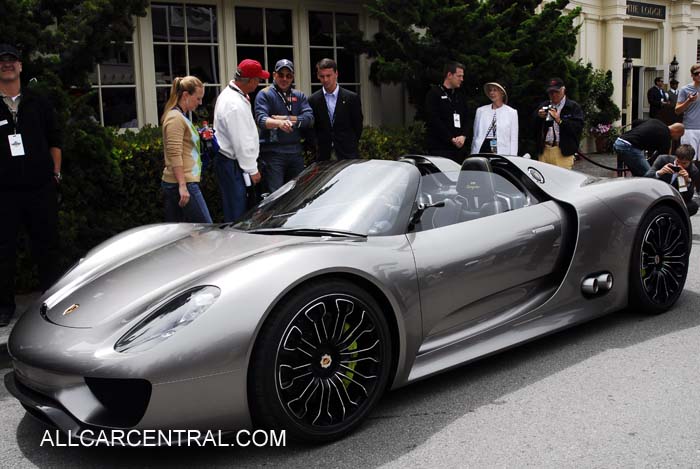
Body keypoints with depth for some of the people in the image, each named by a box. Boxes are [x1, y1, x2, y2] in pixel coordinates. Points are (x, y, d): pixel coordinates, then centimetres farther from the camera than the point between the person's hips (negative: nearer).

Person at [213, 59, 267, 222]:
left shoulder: (230, 93, 12)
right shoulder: (235, 105, -22)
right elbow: (242, 142, -19)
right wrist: (253, 170, -13)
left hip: (226, 159, 11)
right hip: (232, 165, -11)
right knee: (236, 214, -6)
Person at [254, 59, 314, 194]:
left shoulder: (299, 96, 15)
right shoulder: (265, 95, 2)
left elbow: (309, 118, -1)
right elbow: (261, 119, -16)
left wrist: (285, 118, -9)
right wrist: (279, 123, -35)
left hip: (295, 152, 5)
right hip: (273, 152, -5)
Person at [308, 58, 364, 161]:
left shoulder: (352, 98, 1)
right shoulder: (313, 100, 5)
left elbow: (358, 126, 6)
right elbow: (311, 127, 11)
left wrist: (351, 144, 4)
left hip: (347, 153, -1)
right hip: (323, 156, 1)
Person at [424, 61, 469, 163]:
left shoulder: (459, 96, 21)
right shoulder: (434, 94, 0)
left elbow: (465, 120, 18)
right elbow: (434, 121, -10)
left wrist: (463, 136, -3)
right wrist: (451, 139, -13)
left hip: (458, 147, 6)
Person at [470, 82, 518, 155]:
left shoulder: (512, 113, 8)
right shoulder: (480, 111, 12)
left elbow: (514, 140, 5)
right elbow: (475, 136, 14)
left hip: (502, 152, -1)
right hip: (482, 151, 2)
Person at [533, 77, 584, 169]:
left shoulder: (573, 106, 5)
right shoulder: (543, 106, 20)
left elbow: (578, 127, -8)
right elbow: (534, 127, 14)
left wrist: (560, 121, -17)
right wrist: (538, 117, -6)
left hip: (563, 152, -4)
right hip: (544, 150, 4)